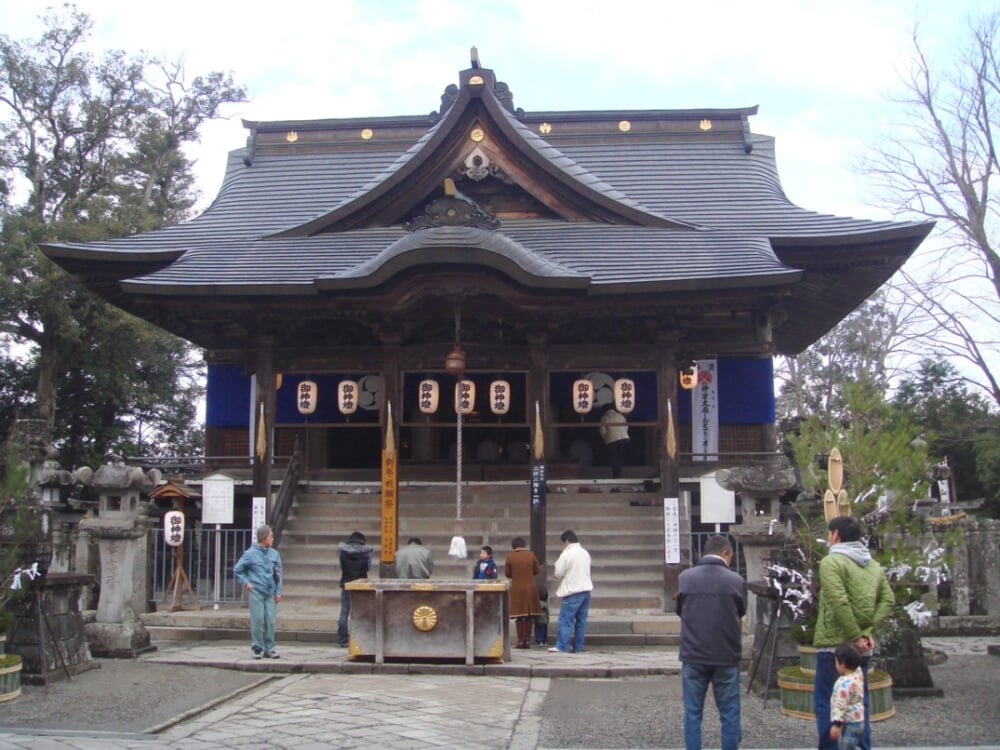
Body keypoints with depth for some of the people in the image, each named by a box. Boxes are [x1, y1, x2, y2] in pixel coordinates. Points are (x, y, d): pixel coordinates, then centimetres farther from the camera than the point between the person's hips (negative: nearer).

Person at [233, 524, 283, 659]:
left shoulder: (274, 554, 8)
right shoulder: (250, 553, -2)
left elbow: (279, 574, 11)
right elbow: (237, 570, 5)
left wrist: (278, 591, 6)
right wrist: (246, 583, -4)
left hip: (270, 592, 3)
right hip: (256, 592, -3)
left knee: (270, 621, 1)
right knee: (257, 620, -3)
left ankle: (269, 649, 9)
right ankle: (257, 648, 7)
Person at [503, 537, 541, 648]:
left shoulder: (510, 557, -5)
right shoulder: (531, 555, -3)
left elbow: (507, 574, 2)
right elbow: (537, 570, 4)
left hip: (517, 589, -1)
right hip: (530, 588, 1)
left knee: (519, 616, 4)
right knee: (529, 616, 8)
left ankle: (521, 641, 3)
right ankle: (528, 640, 8)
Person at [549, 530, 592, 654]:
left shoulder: (566, 554, -11)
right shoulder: (585, 553, 11)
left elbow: (558, 573, -8)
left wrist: (557, 564, 11)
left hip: (572, 592, -7)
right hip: (586, 589, 7)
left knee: (566, 620, -5)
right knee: (581, 620, 9)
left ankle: (561, 646, -8)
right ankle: (578, 646, 11)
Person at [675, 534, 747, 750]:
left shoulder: (685, 578, -3)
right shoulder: (736, 581, -7)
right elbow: (742, 613, 7)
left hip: (693, 655, 1)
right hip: (727, 657, -1)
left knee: (692, 713, 10)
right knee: (729, 714, 10)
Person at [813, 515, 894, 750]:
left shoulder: (831, 562, -11)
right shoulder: (873, 565, 13)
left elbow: (839, 603, -21)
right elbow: (888, 600, 7)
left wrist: (855, 636, -15)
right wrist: (868, 629, 0)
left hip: (834, 644, -7)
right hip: (863, 649, 7)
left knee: (826, 703, 0)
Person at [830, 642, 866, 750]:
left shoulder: (844, 683, -24)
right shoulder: (858, 674, 2)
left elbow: (840, 706, -27)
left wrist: (836, 724, -27)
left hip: (849, 724, -10)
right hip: (859, 721, 10)